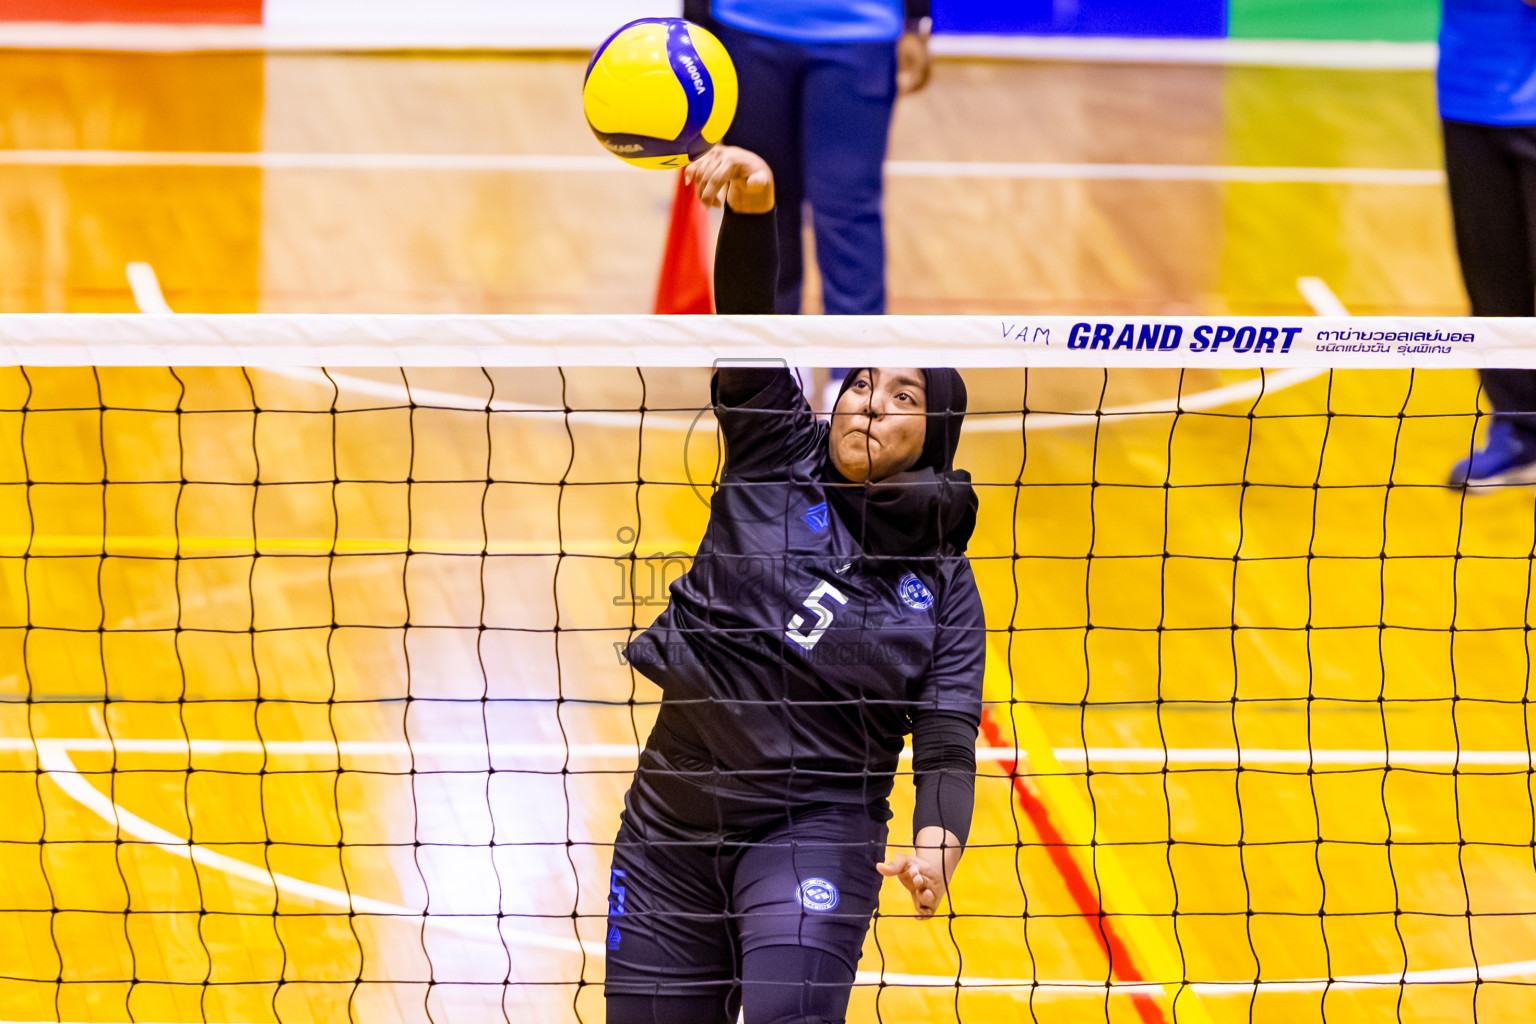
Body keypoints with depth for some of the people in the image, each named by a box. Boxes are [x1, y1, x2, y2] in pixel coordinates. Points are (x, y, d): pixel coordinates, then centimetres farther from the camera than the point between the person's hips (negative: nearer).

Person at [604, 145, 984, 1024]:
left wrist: (938, 842, -29)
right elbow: (747, 325, -12)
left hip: (814, 825, -3)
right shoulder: (777, 456, 3)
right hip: (673, 820, 3)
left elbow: (947, 743, -7)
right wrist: (752, 207, -32)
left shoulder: (942, 581, 1)